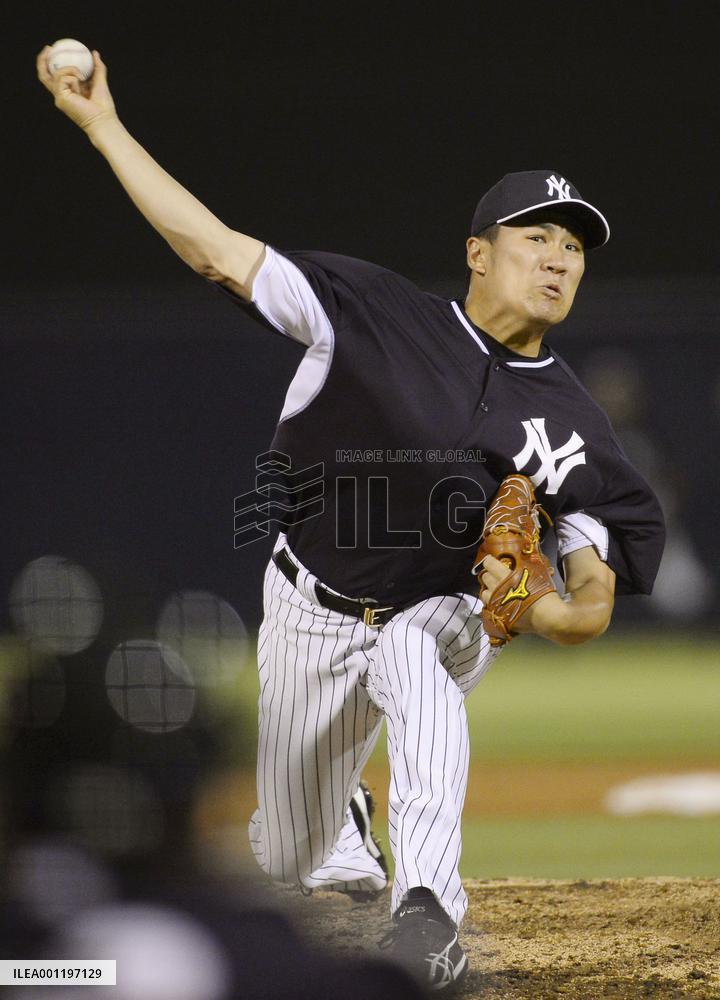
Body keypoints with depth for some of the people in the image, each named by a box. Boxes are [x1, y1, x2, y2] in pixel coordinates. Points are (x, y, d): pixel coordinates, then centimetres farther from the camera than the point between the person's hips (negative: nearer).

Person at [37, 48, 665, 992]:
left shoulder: (570, 426, -11)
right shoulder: (378, 313, -15)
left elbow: (593, 609, -10)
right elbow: (216, 248, -18)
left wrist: (529, 608, -33)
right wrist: (102, 125, -23)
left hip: (441, 619, -1)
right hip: (312, 617, 1)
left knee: (413, 658, -39)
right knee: (295, 860, 10)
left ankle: (429, 917, -45)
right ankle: (347, 815, 50)